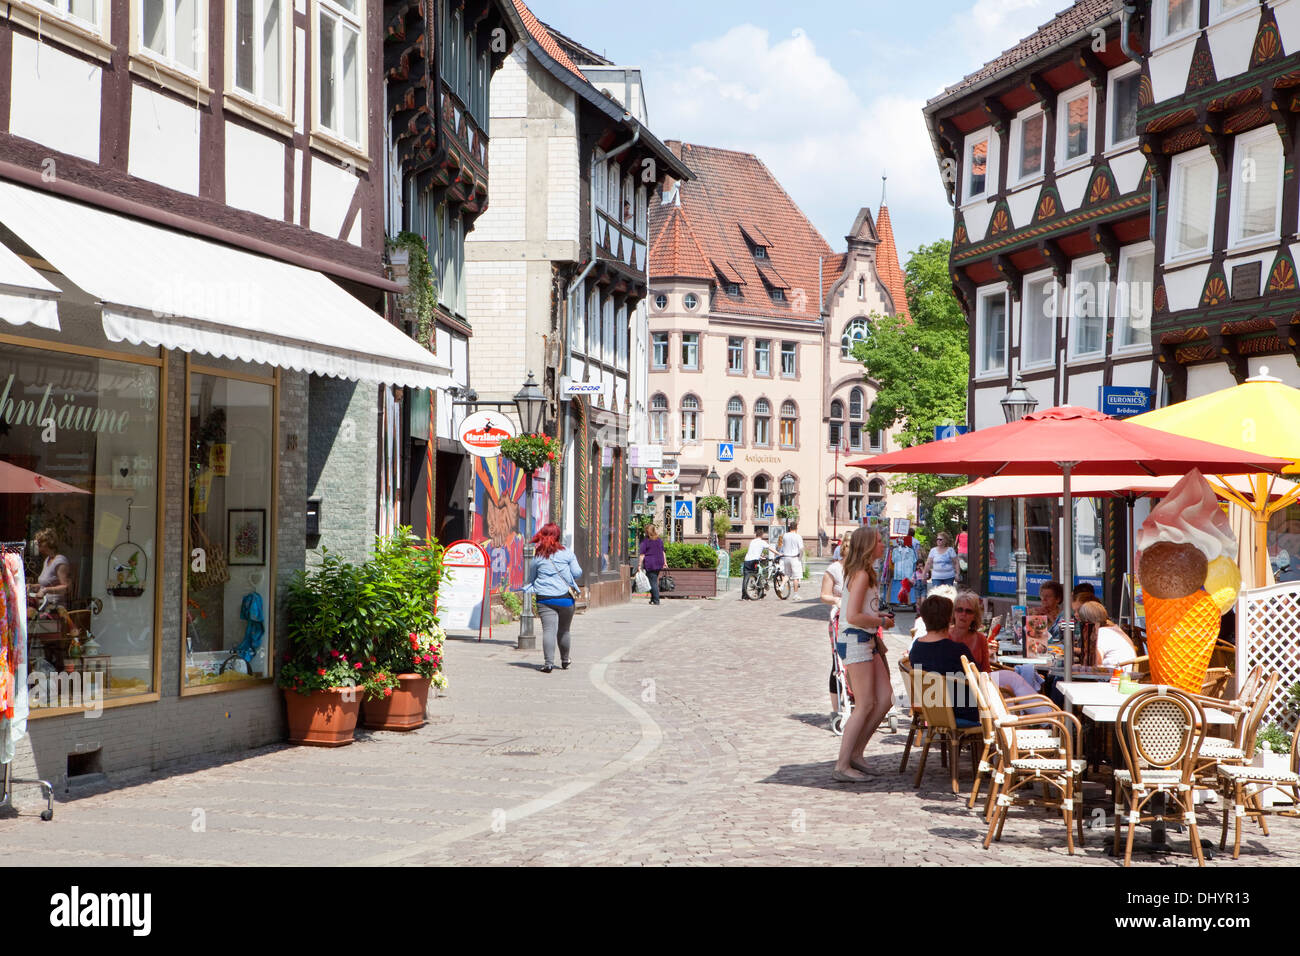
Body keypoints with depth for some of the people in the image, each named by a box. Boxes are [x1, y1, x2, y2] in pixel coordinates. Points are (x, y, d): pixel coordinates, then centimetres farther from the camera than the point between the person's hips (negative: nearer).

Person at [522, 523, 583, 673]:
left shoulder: (537, 556, 3)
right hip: (565, 598, 1)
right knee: (563, 631, 16)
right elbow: (577, 573, 1)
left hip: (544, 598, -1)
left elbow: (531, 579, 10)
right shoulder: (567, 553, 1)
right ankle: (565, 661, 32)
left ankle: (549, 662, -24)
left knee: (549, 629, -9)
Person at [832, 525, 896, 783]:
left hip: (867, 640, 10)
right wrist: (882, 621, -11)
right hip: (855, 641, -10)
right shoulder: (861, 575, -16)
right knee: (865, 705, -9)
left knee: (885, 699, 6)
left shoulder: (866, 573, 16)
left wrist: (879, 615, 11)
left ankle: (856, 752, 13)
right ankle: (842, 766, -5)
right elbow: (853, 617, -23)